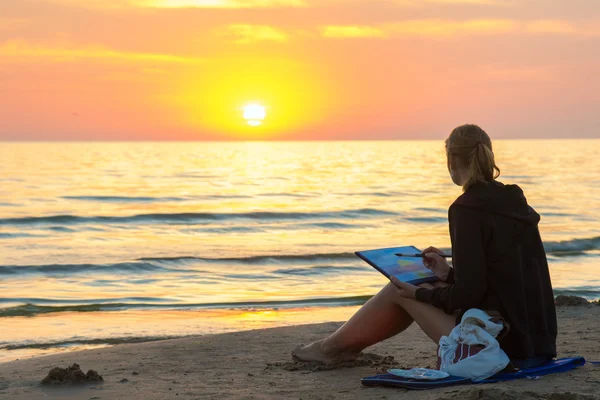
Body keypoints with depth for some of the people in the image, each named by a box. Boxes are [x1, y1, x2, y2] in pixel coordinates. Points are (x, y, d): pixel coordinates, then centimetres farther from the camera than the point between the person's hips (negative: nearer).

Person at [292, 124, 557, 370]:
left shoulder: (467, 209, -15)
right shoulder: (514, 202, 10)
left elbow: (469, 294, -17)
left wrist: (421, 294, -2)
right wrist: (450, 274, 21)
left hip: (498, 347, -8)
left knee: (400, 290, 12)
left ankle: (334, 346, 34)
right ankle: (346, 343, 42)